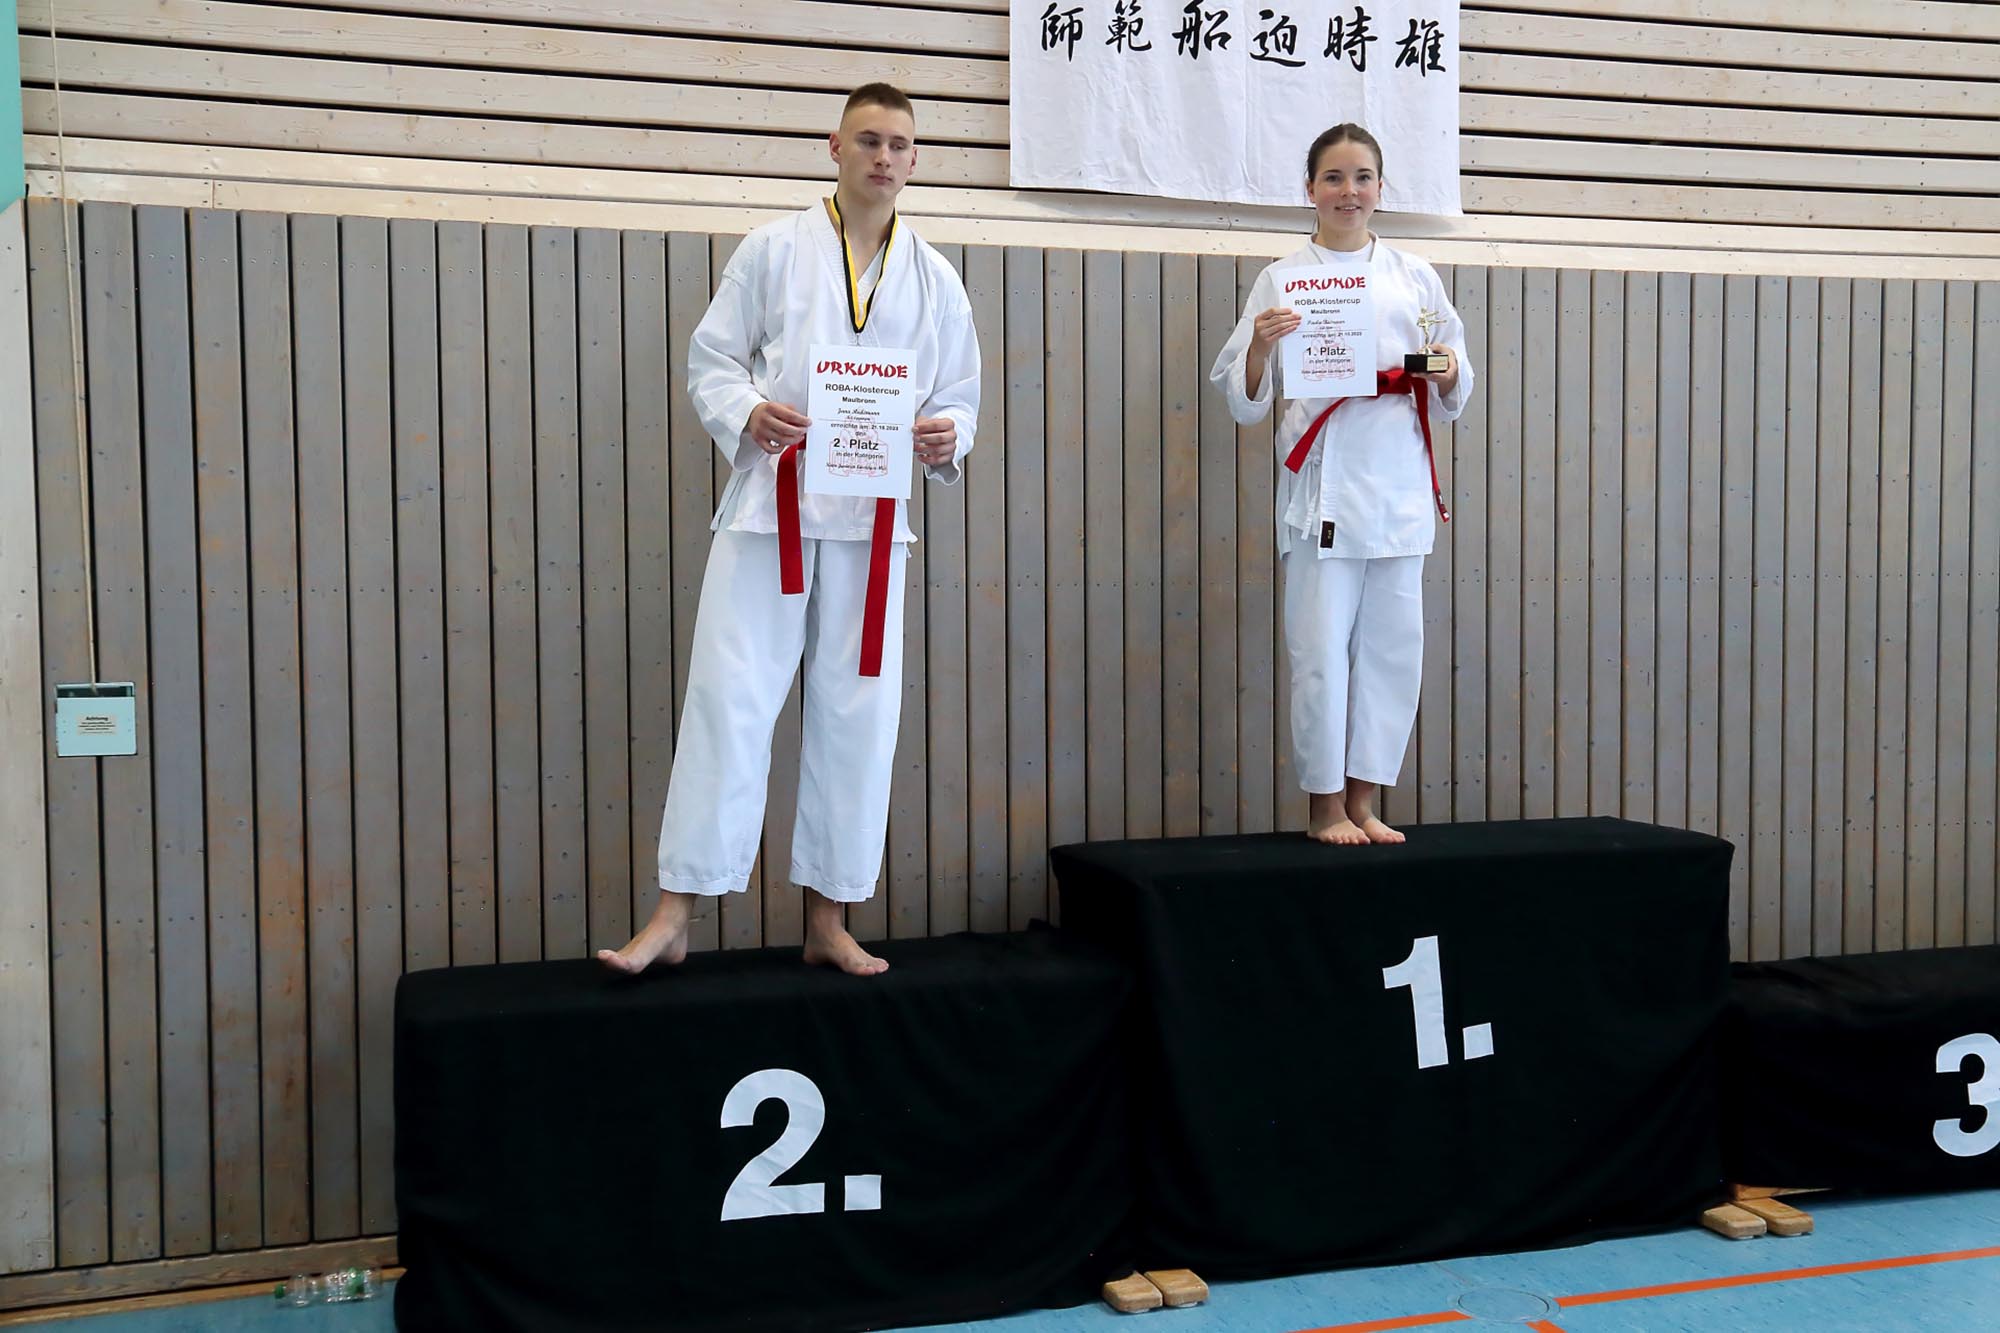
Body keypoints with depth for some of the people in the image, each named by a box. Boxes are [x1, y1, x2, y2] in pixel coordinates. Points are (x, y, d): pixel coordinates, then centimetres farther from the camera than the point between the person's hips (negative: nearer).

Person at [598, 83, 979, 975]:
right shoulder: (775, 249, 4)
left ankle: (828, 921, 16)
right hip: (771, 501, -3)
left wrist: (946, 439, -8)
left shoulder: (934, 280, 11)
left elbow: (959, 395, 15)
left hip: (871, 519, 3)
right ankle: (673, 918, -1)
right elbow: (711, 359, 4)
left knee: (856, 711, 5)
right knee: (728, 697, -7)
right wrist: (748, 415, -17)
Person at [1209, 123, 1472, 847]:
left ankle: (1363, 802, 18)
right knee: (1322, 645, -4)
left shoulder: (1414, 276, 13)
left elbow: (1448, 402, 16)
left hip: (1399, 477, 4)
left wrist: (1447, 373, -5)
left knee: (1393, 644, 5)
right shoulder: (1282, 277, 4)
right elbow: (1244, 401, 1)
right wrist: (1260, 346, -17)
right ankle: (1324, 806, 10)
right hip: (1322, 479, -3)